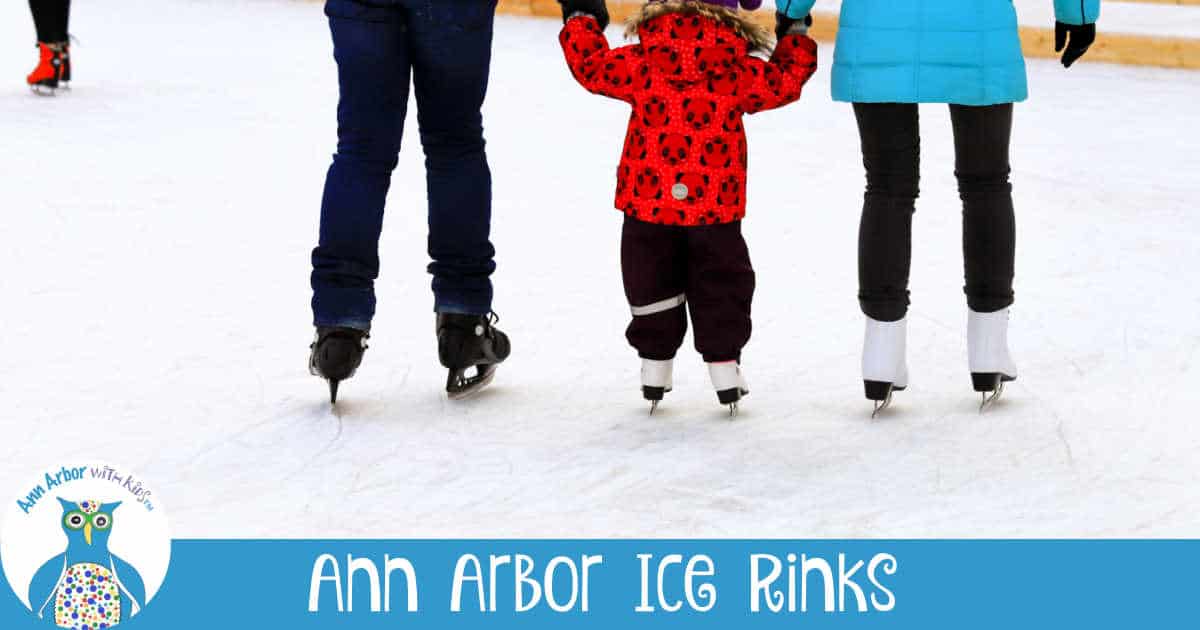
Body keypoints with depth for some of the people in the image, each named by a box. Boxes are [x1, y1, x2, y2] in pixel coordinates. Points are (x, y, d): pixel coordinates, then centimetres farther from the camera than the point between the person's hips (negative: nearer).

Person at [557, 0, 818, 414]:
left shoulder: (640, 64, -5)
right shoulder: (740, 71, -5)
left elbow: (591, 66, 5)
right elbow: (786, 81, 7)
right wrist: (795, 36, 22)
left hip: (647, 200, 1)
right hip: (715, 206, -1)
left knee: (651, 285, 14)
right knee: (719, 286, 13)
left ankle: (654, 368, 18)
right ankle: (724, 364, 13)